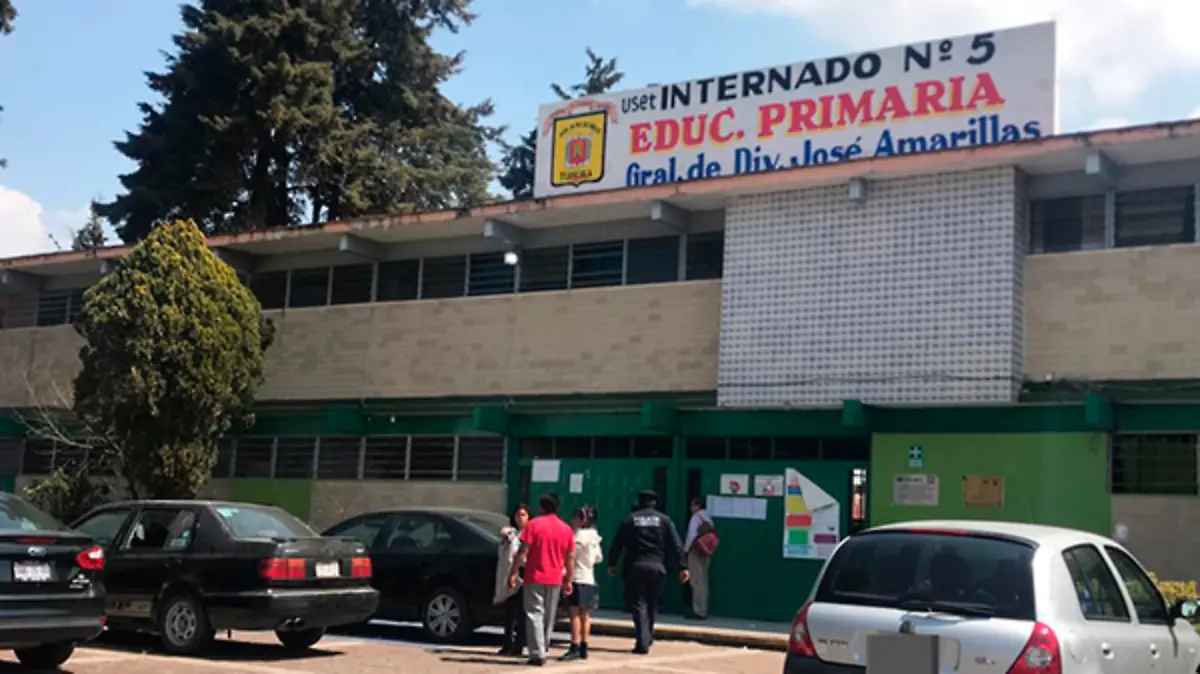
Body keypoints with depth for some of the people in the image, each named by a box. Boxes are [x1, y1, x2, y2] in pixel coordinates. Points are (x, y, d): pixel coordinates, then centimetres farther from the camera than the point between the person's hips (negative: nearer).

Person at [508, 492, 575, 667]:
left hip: (535, 577, -4)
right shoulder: (566, 529, 5)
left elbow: (523, 552, -11)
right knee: (549, 617, 15)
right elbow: (570, 559, 6)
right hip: (555, 580, 4)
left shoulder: (534, 524, -6)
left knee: (534, 614, -3)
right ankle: (542, 650, 23)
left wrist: (513, 573, -7)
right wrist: (569, 581, 13)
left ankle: (537, 654, -12)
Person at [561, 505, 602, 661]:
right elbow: (599, 558, 22)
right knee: (585, 615, 10)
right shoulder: (594, 537, 14)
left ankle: (575, 648, -15)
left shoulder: (580, 535, -12)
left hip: (578, 579, -9)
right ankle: (583, 648, 11)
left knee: (575, 613, -10)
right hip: (590, 579, 9)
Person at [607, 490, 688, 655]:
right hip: (657, 567, 1)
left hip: (635, 567, -1)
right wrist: (683, 566, 0)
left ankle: (643, 643, -11)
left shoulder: (630, 519, 3)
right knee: (652, 605, 16)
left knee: (638, 604, 0)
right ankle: (648, 638, 21)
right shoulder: (664, 520, 5)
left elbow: (617, 543, 2)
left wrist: (612, 564, 11)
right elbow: (676, 545, -1)